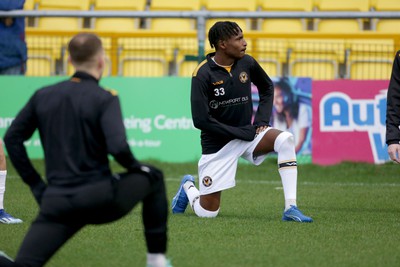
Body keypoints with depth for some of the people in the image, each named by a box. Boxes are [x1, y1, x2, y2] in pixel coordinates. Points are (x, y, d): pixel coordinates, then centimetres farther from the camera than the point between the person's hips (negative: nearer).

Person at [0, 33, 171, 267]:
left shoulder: (43, 96, 8)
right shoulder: (105, 99, -7)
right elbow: (118, 148, -20)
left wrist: (36, 184, 15)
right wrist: (136, 167, 2)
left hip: (56, 203, 3)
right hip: (99, 201, -3)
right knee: (153, 177, 24)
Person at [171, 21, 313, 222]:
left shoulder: (246, 63, -3)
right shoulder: (203, 74, -17)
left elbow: (267, 87, 18)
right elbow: (200, 120, -20)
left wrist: (263, 119, 2)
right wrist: (241, 133, -19)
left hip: (248, 133, 4)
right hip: (218, 144, -4)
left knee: (285, 139, -26)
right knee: (207, 212, -3)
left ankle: (290, 208, -27)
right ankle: (188, 187, 34)